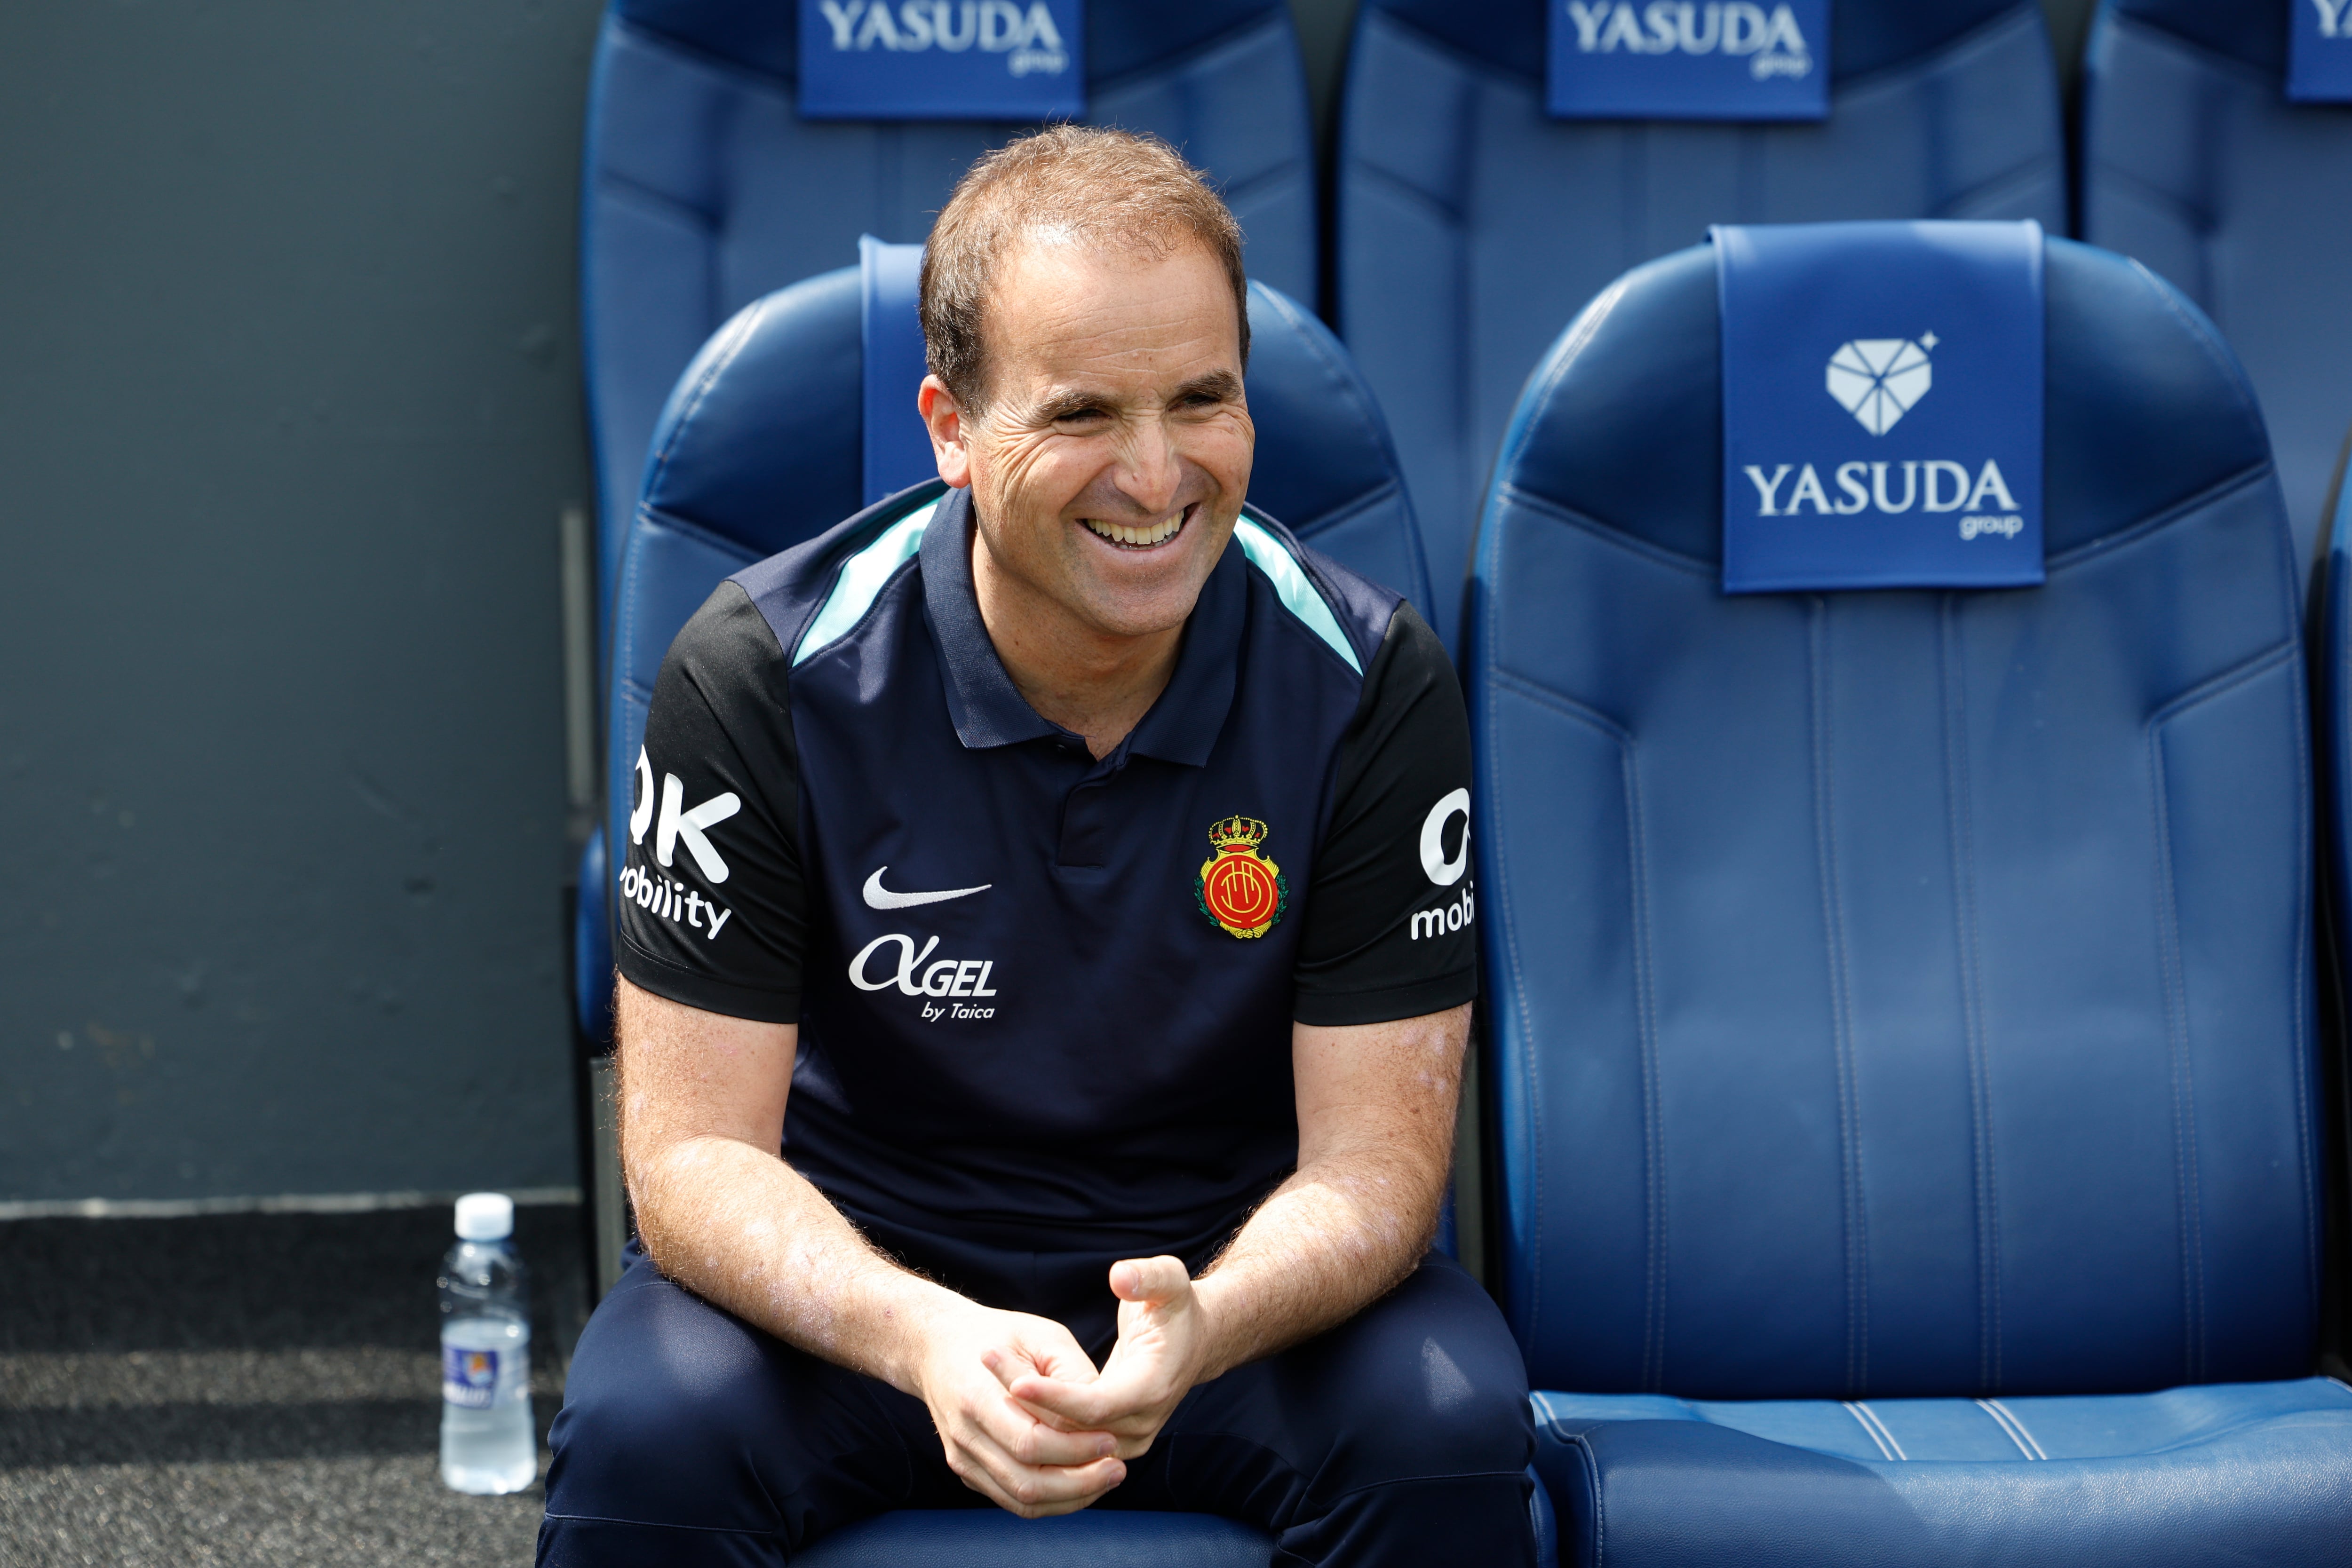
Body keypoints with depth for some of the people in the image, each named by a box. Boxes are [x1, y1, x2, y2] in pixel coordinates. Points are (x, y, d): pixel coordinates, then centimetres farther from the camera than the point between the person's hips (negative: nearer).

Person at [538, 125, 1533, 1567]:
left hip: (1241, 1273, 1)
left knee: (1446, 1430, -29)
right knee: (649, 1433, -29)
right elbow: (695, 1150, -14)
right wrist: (923, 1340, -35)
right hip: (854, 1277, 0)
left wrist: (1201, 1330, -35)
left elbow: (1371, 1155, -12)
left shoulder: (1372, 683, -13)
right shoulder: (761, 678, -15)